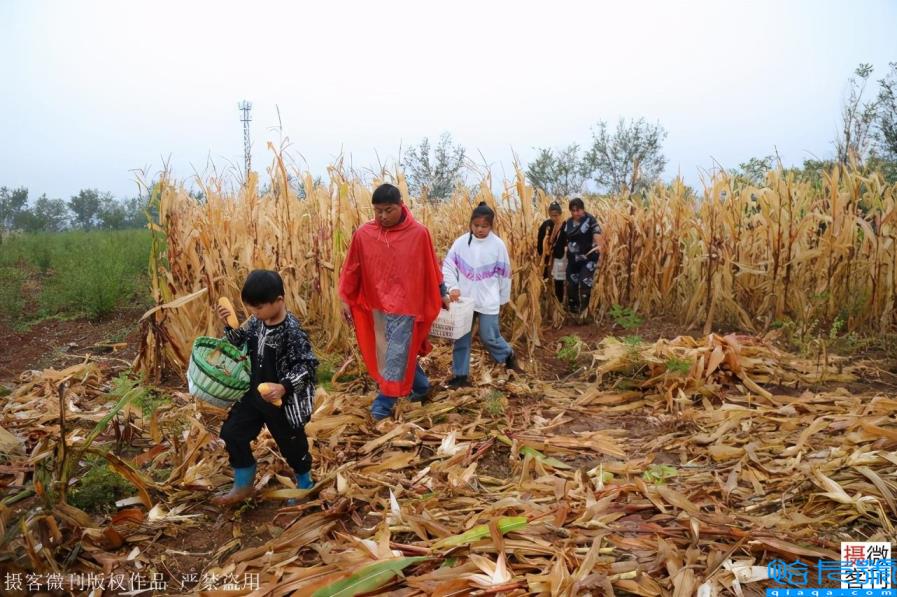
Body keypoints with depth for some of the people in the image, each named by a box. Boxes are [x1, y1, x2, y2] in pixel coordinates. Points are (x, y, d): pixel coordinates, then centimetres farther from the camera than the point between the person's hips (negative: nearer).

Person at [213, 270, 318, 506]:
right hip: (253, 393, 7)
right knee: (232, 433, 12)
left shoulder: (292, 331, -25)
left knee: (291, 443, 11)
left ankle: (305, 485, 38)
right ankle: (244, 485, 32)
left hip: (283, 401, -7)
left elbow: (306, 365, -23)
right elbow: (240, 343, 11)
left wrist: (284, 387, -34)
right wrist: (230, 326, -7)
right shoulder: (256, 322, -4)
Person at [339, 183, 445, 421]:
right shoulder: (363, 234, -4)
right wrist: (345, 299, 4)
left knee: (396, 355, -1)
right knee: (391, 352, 16)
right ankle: (421, 386, 36)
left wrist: (441, 295, 8)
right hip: (377, 305, 4)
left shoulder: (419, 233, -10)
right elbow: (352, 269, 4)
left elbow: (431, 269, 0)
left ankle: (385, 401, 13)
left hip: (406, 305, -4)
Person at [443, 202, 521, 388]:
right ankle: (460, 375, 20)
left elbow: (504, 274, 2)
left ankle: (508, 355, 32)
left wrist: (503, 299, 8)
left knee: (489, 337, 2)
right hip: (464, 299, 2)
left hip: (488, 302, -2)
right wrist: (453, 287, -17)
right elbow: (448, 266, -2)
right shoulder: (461, 242, -5)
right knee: (461, 338, 8)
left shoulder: (497, 245, -7)